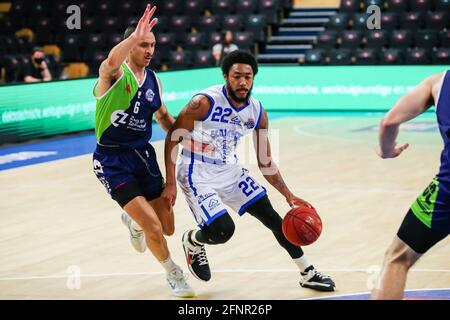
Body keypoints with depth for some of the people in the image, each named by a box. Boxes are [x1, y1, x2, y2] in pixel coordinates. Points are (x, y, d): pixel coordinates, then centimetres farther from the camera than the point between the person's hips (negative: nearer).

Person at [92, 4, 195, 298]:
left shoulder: (153, 80, 7)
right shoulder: (114, 73, -13)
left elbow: (164, 117, 22)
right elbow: (111, 62, -40)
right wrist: (135, 36, -55)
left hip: (143, 155, 6)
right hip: (113, 160, -6)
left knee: (167, 228, 9)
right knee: (153, 227, -14)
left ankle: (133, 222, 44)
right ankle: (174, 275, 15)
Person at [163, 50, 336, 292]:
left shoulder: (257, 113, -4)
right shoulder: (205, 102, -22)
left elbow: (265, 163, 5)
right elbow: (172, 138, -14)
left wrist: (289, 196, -2)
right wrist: (171, 184, -18)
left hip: (230, 171, 6)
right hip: (197, 175, -6)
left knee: (272, 217, 4)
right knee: (222, 230, -20)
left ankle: (308, 274, 18)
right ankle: (191, 241, 17)